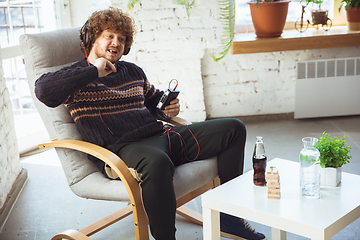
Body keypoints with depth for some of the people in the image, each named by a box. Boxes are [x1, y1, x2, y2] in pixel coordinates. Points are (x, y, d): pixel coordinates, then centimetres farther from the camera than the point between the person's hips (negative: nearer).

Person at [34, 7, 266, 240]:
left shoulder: (133, 71, 24)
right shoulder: (78, 78, 4)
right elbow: (44, 90, -17)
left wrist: (169, 109, 12)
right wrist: (94, 71, -12)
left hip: (162, 136, 8)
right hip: (124, 148, -8)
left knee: (234, 128, 6)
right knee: (157, 162, -45)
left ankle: (227, 216, 8)